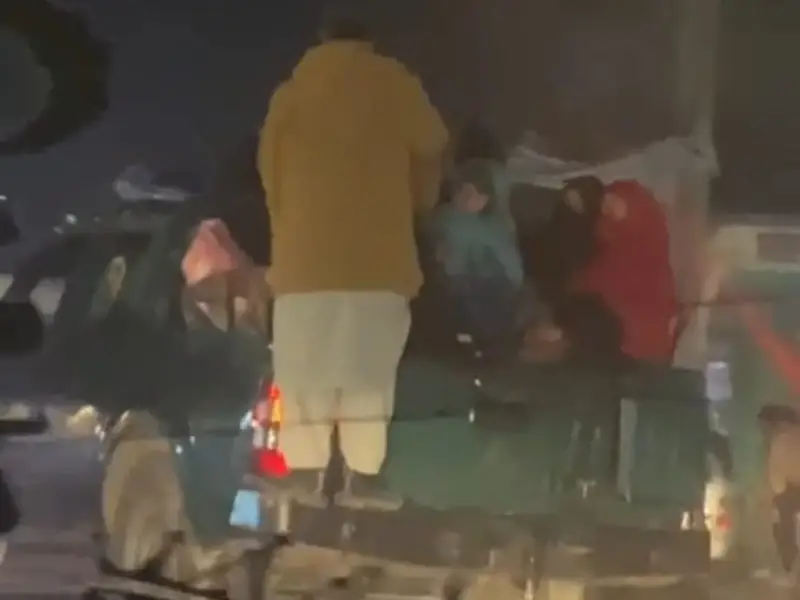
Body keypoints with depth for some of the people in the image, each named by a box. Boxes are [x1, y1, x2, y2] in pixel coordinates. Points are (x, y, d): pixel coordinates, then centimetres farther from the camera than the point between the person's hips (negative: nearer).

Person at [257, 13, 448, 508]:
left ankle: (305, 473, -1)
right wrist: (416, 208, 29)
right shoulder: (395, 86, 11)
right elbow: (431, 151, 14)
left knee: (305, 370, 3)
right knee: (368, 369, -3)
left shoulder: (291, 93, 15)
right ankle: (363, 476, -7)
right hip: (376, 253, -2)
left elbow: (270, 172, 15)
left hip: (306, 253, 2)